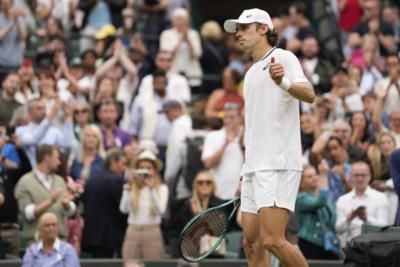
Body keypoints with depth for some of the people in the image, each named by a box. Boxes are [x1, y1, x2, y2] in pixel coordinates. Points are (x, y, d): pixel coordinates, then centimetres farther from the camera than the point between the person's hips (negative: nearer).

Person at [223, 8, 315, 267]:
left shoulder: (283, 58, -3)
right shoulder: (251, 73, 23)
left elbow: (309, 94, -21)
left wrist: (283, 82, -42)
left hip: (278, 166, -9)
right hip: (254, 168, 9)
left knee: (272, 241, -17)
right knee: (252, 244, 4)